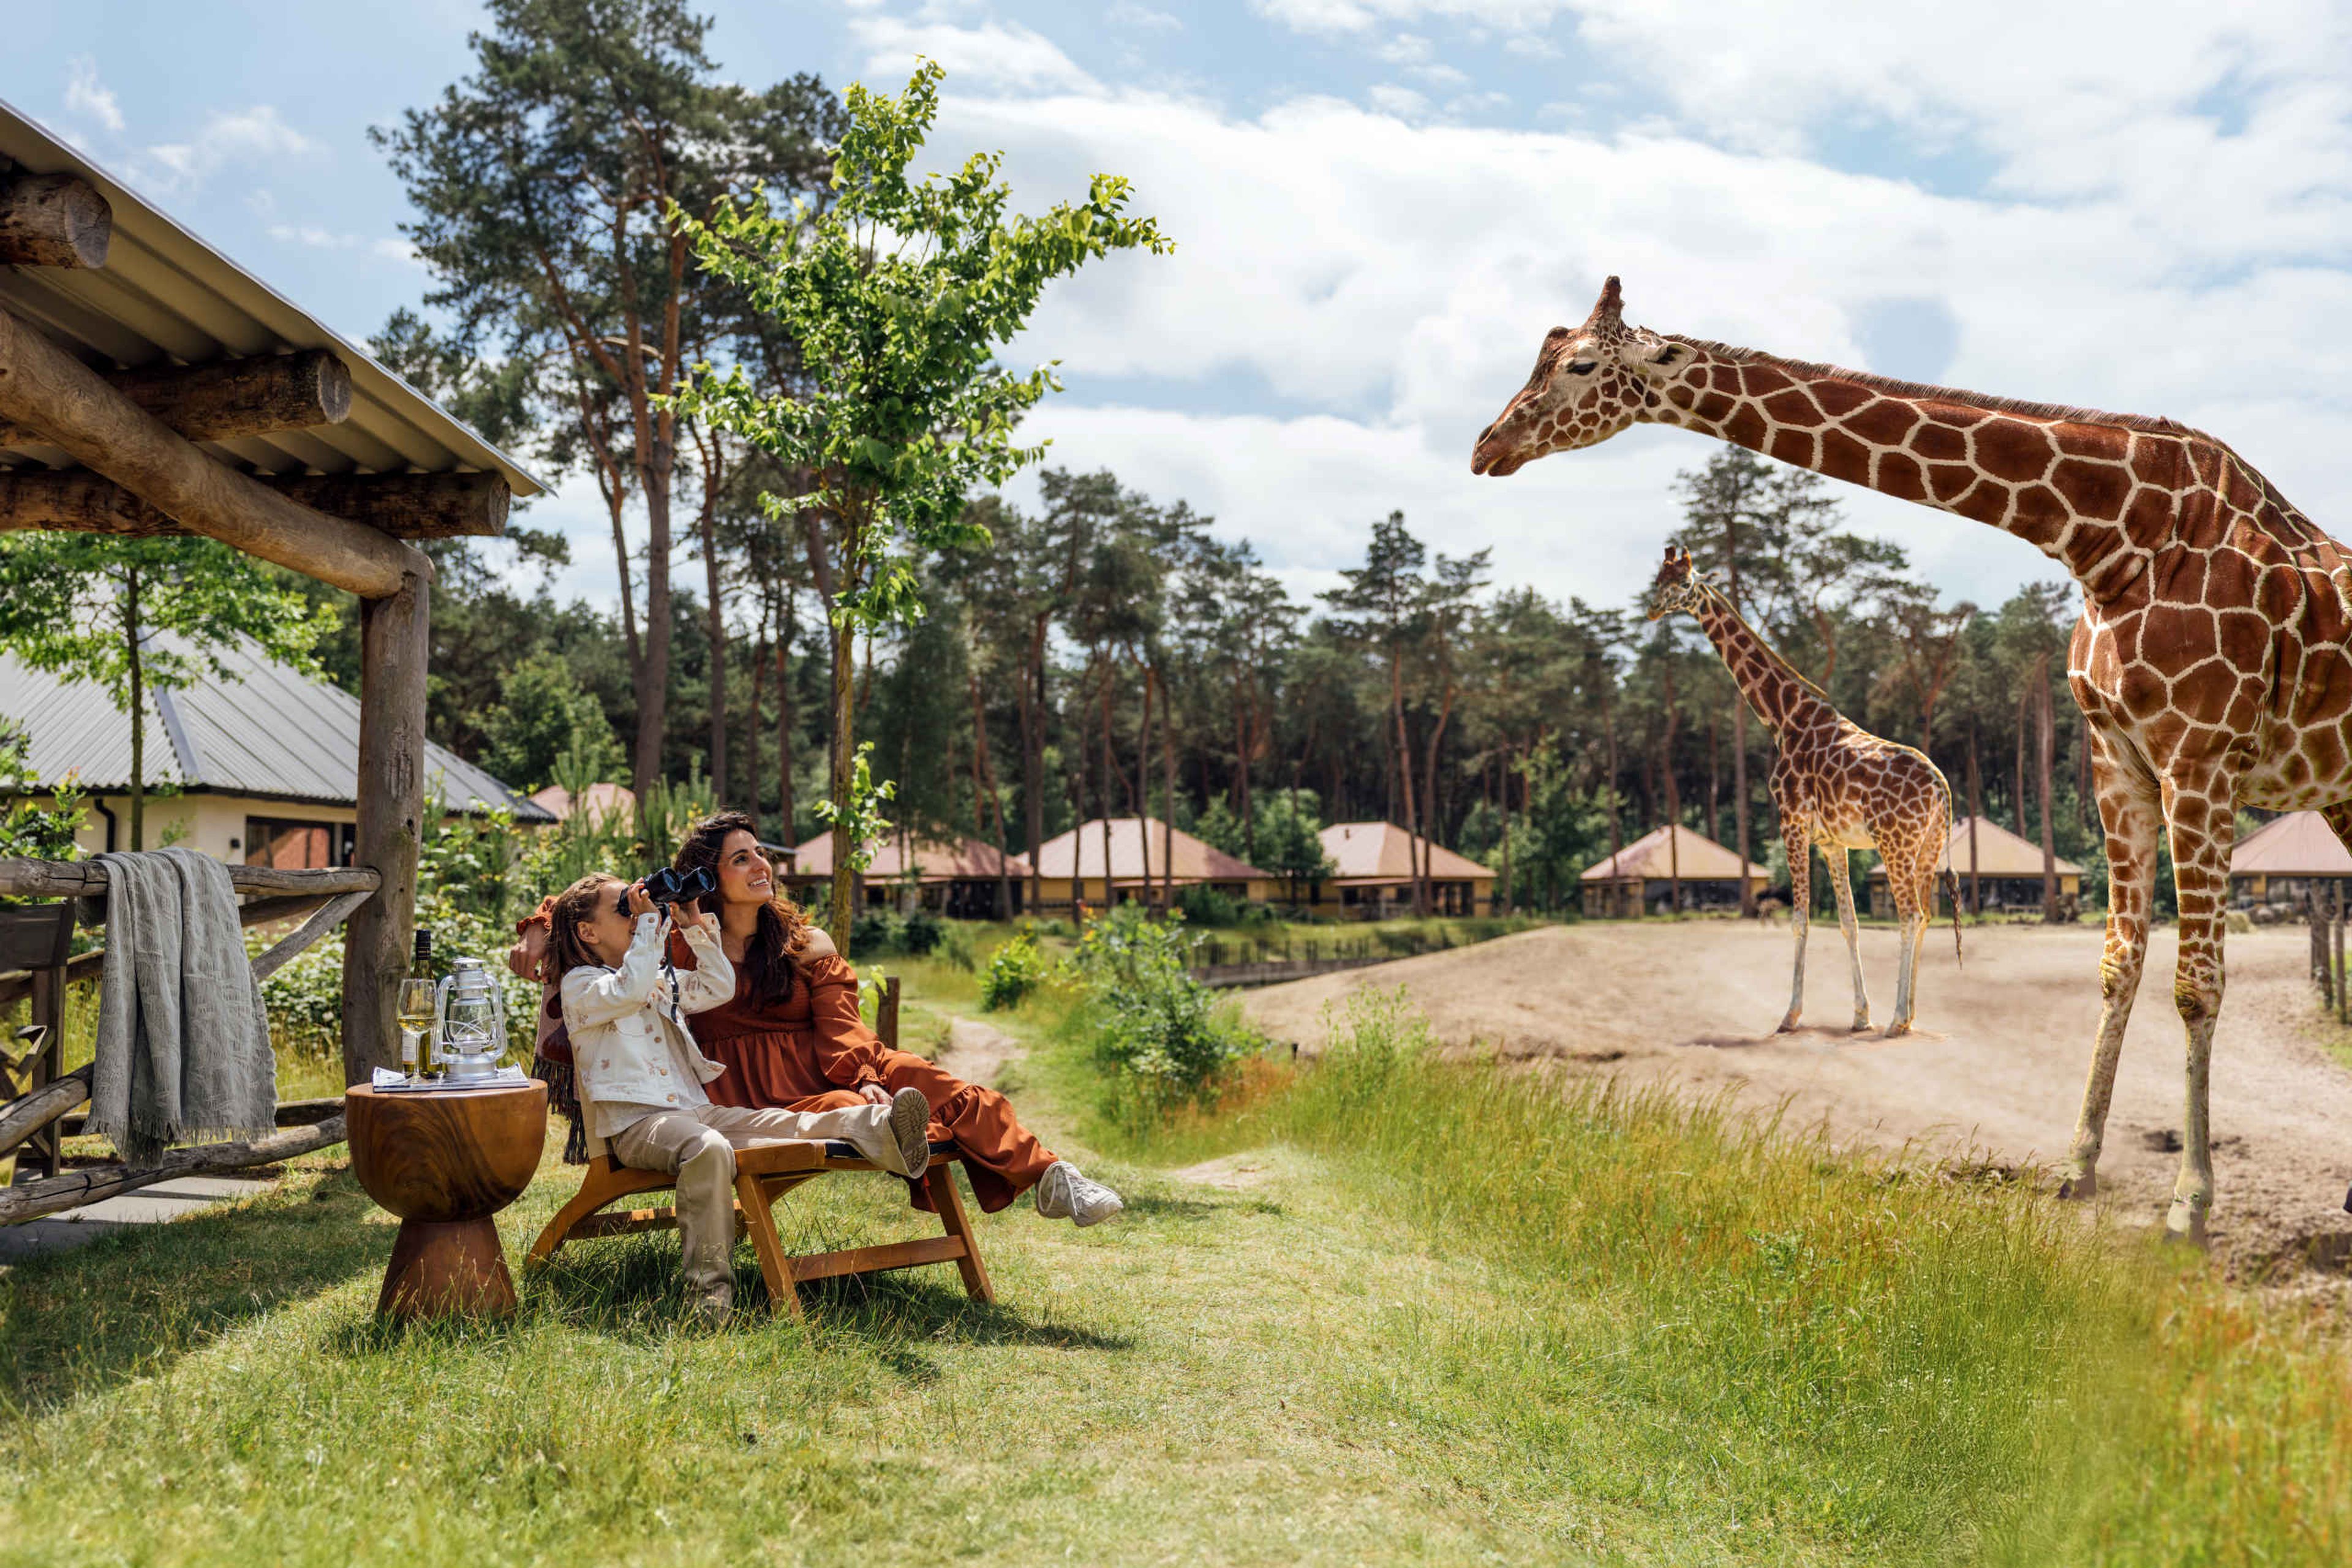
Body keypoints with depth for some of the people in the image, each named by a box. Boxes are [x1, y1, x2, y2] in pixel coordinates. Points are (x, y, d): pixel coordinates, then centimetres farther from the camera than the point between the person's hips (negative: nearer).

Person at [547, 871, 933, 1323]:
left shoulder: (661, 977, 26)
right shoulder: (580, 986, 2)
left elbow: (720, 988, 23)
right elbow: (629, 990, -18)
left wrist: (696, 927, 15)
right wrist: (649, 921, -13)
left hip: (695, 1110, 7)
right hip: (634, 1124, -7)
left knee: (780, 1124, -19)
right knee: (708, 1148, -38)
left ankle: (876, 1130, -42)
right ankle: (707, 1282, -38)